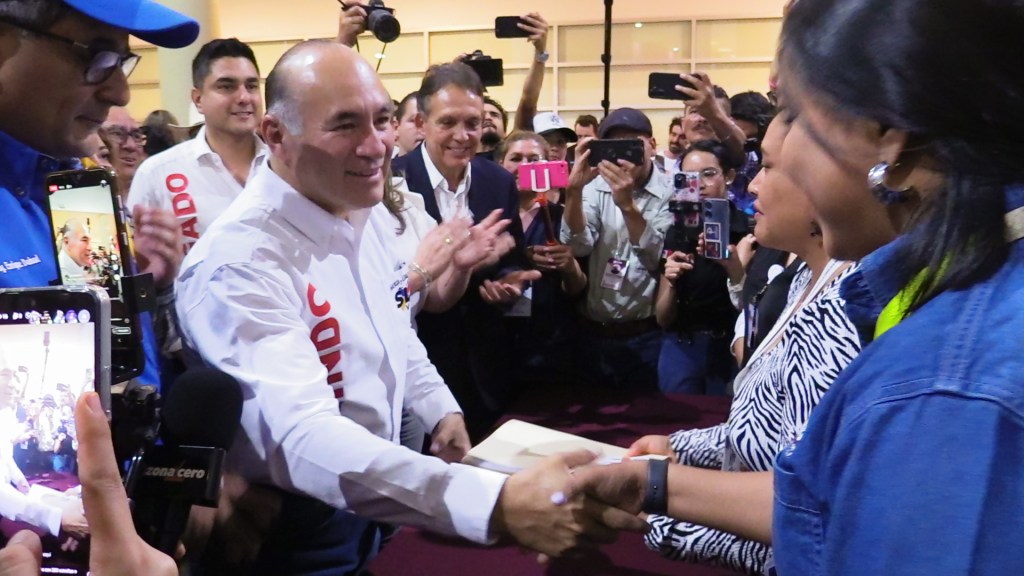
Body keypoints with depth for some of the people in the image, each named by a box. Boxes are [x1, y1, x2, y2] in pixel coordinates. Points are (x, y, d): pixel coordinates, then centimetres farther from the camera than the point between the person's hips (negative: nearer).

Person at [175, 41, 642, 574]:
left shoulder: (366, 208, -3)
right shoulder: (239, 263, -28)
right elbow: (302, 440, -40)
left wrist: (442, 408, 9)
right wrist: (498, 501, -48)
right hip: (303, 530, -7)